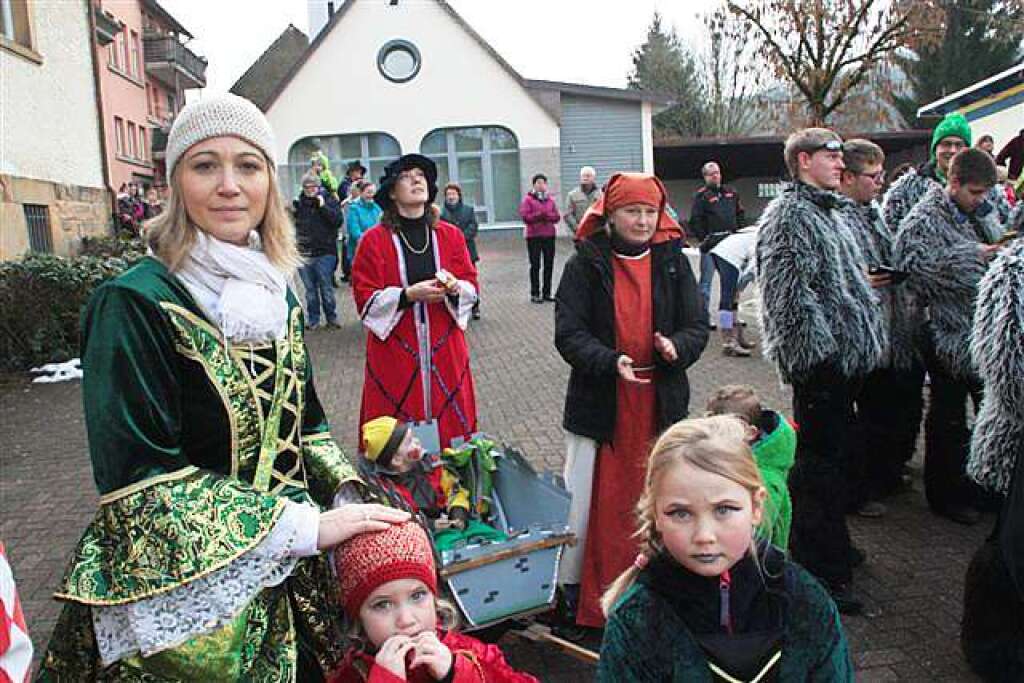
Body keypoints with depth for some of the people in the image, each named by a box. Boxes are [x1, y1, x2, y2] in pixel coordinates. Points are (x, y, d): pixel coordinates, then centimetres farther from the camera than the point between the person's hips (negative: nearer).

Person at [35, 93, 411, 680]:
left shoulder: (275, 293, 4)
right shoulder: (134, 305, -17)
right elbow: (138, 480, -20)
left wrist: (346, 494, -5)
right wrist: (307, 527, -23)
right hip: (179, 583, -6)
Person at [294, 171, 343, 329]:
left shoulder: (328, 201, 2)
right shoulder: (299, 203, 11)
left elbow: (337, 218, -13)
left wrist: (323, 206, -17)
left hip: (324, 253, -3)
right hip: (304, 253, 3)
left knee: (326, 287, 3)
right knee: (310, 289, 9)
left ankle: (331, 317, 16)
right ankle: (313, 319, 18)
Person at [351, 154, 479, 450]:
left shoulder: (451, 235, 5)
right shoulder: (374, 240, -4)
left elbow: (472, 287, 9)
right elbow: (365, 299, -6)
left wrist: (455, 287, -14)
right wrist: (407, 295, -20)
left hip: (444, 350, 3)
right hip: (394, 353, -3)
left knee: (451, 424, 9)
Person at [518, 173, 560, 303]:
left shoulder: (550, 199, 12)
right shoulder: (528, 199, -1)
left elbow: (557, 217, 5)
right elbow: (525, 217, -11)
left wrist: (546, 215, -12)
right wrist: (540, 215, -15)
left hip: (549, 235, 4)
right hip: (534, 236, -4)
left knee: (549, 265, 7)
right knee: (535, 265, 0)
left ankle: (546, 292, 16)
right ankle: (535, 294, 6)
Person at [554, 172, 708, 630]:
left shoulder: (672, 262, 5)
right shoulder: (584, 265, -4)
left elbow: (697, 327, 4)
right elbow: (568, 334, -10)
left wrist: (677, 346, -19)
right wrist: (611, 361, -26)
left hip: (661, 405, 3)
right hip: (598, 405, -2)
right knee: (588, 502, 4)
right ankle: (573, 592, 23)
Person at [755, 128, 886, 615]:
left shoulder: (827, 212, 20)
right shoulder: (789, 215, -13)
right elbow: (789, 291, -22)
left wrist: (863, 341, 19)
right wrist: (822, 350, -21)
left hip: (845, 357, 10)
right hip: (821, 359, -10)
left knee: (836, 454, 19)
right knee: (819, 464, -3)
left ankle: (832, 546, 36)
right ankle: (817, 573, 7)